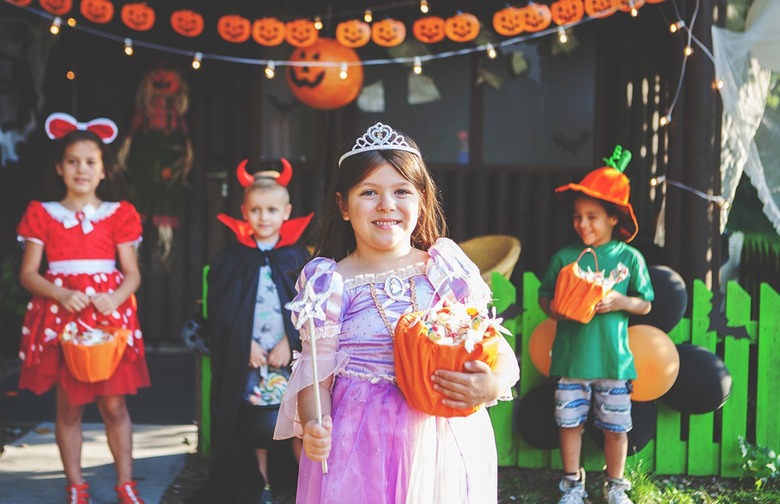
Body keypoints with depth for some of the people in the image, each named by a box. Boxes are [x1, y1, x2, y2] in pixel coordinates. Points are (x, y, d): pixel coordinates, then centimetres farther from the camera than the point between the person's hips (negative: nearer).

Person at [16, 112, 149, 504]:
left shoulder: (118, 214, 5)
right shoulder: (43, 214, 4)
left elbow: (132, 273, 4)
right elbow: (28, 273, 1)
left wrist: (114, 298, -17)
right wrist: (62, 294, -17)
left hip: (109, 315, 0)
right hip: (60, 316, 0)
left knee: (113, 404, 0)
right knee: (69, 406, 4)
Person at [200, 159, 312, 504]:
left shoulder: (298, 257, 3)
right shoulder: (230, 259, 4)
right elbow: (220, 310, 1)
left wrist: (289, 343, -12)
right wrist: (246, 344, -8)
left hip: (290, 356, -1)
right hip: (246, 358, 1)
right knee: (255, 427, 9)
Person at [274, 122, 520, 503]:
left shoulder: (448, 269, 2)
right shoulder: (332, 285, -2)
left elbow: (499, 349, 4)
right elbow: (316, 375, -3)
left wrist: (494, 385, -18)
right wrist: (313, 427, -23)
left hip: (448, 444, 2)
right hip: (361, 449, -1)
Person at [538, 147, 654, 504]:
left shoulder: (629, 257, -1)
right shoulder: (564, 257, 1)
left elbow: (645, 304, 4)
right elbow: (545, 297, 8)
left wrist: (620, 302, -15)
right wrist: (555, 309, -14)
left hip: (613, 359, -1)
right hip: (571, 357, 1)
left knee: (615, 427, 8)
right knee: (570, 422, 9)